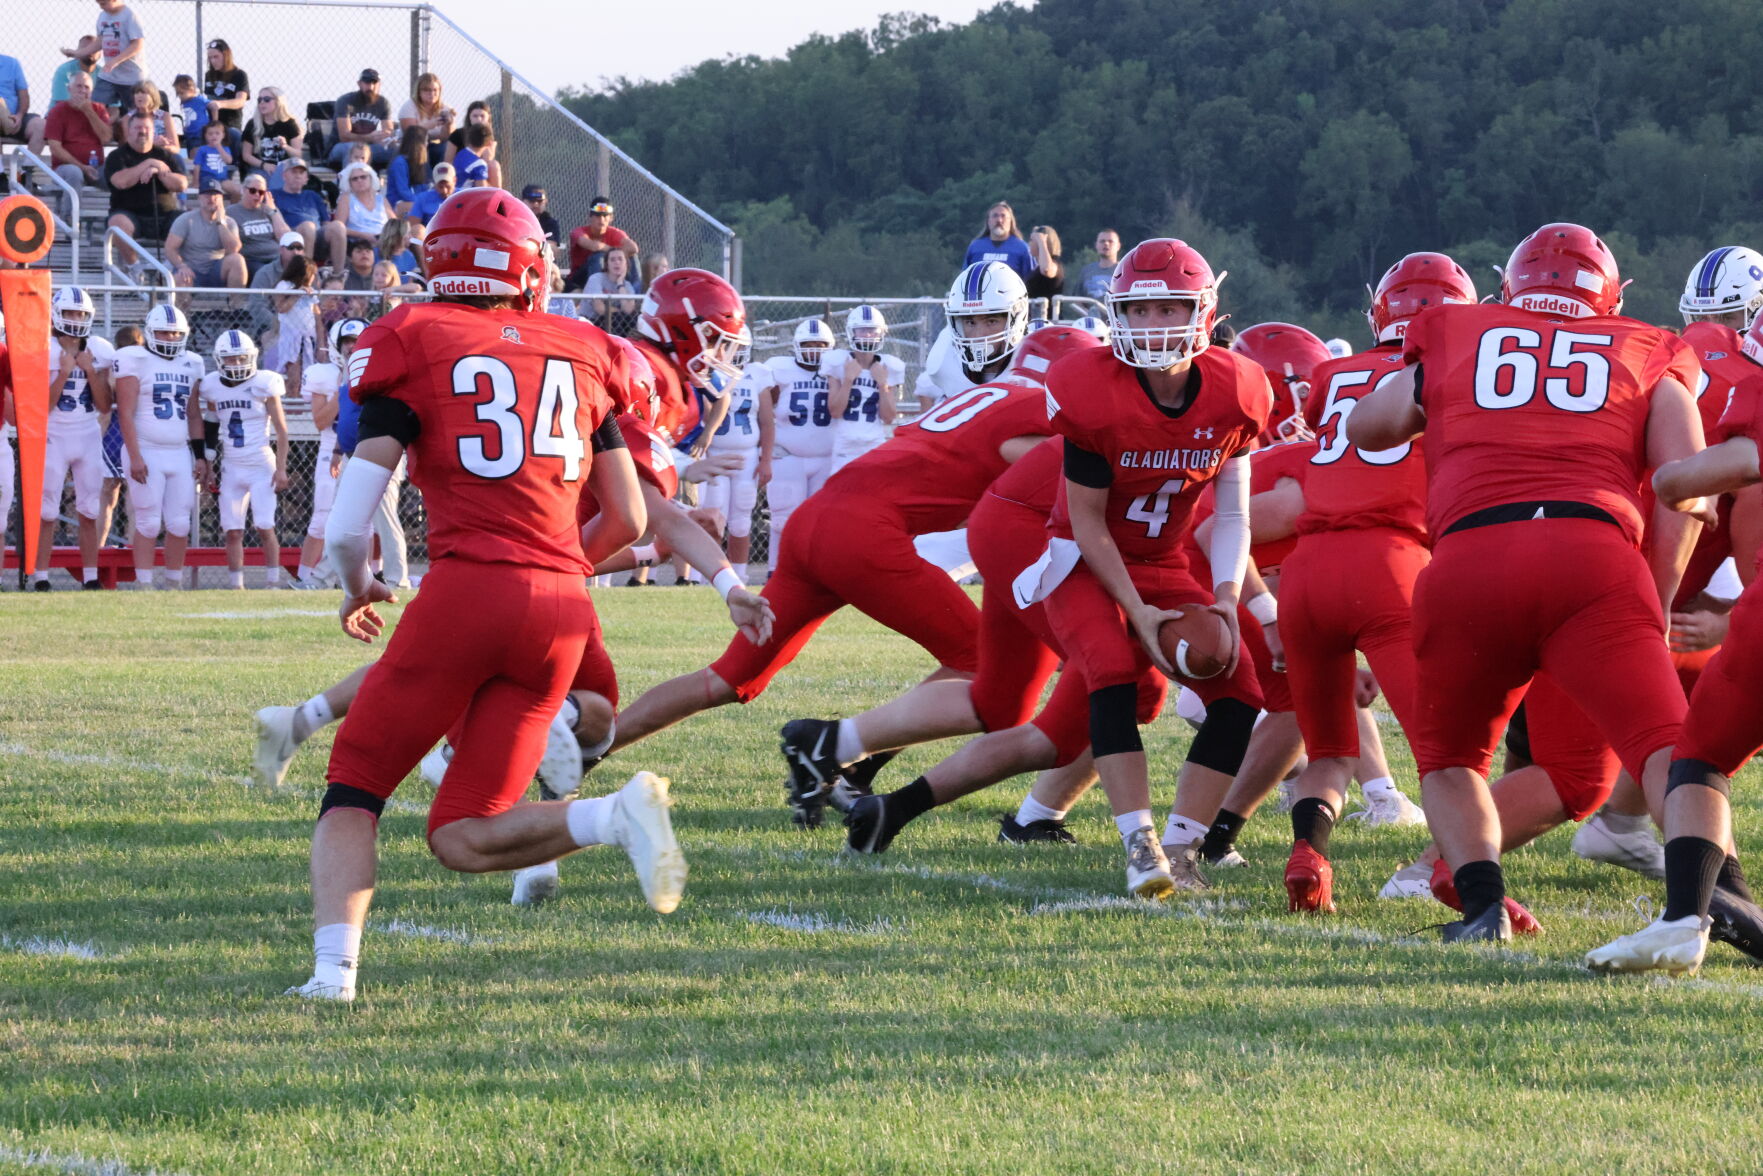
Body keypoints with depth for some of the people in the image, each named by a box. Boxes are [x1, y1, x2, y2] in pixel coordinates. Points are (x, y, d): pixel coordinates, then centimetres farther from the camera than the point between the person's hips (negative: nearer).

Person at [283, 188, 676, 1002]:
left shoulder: (413, 351, 4)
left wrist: (358, 591, 19)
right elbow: (628, 521, 18)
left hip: (467, 592, -4)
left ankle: (333, 968, -11)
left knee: (353, 789, 10)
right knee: (461, 837, 9)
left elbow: (346, 531, -2)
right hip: (562, 608, 4)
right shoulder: (578, 358, 16)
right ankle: (619, 815, -17)